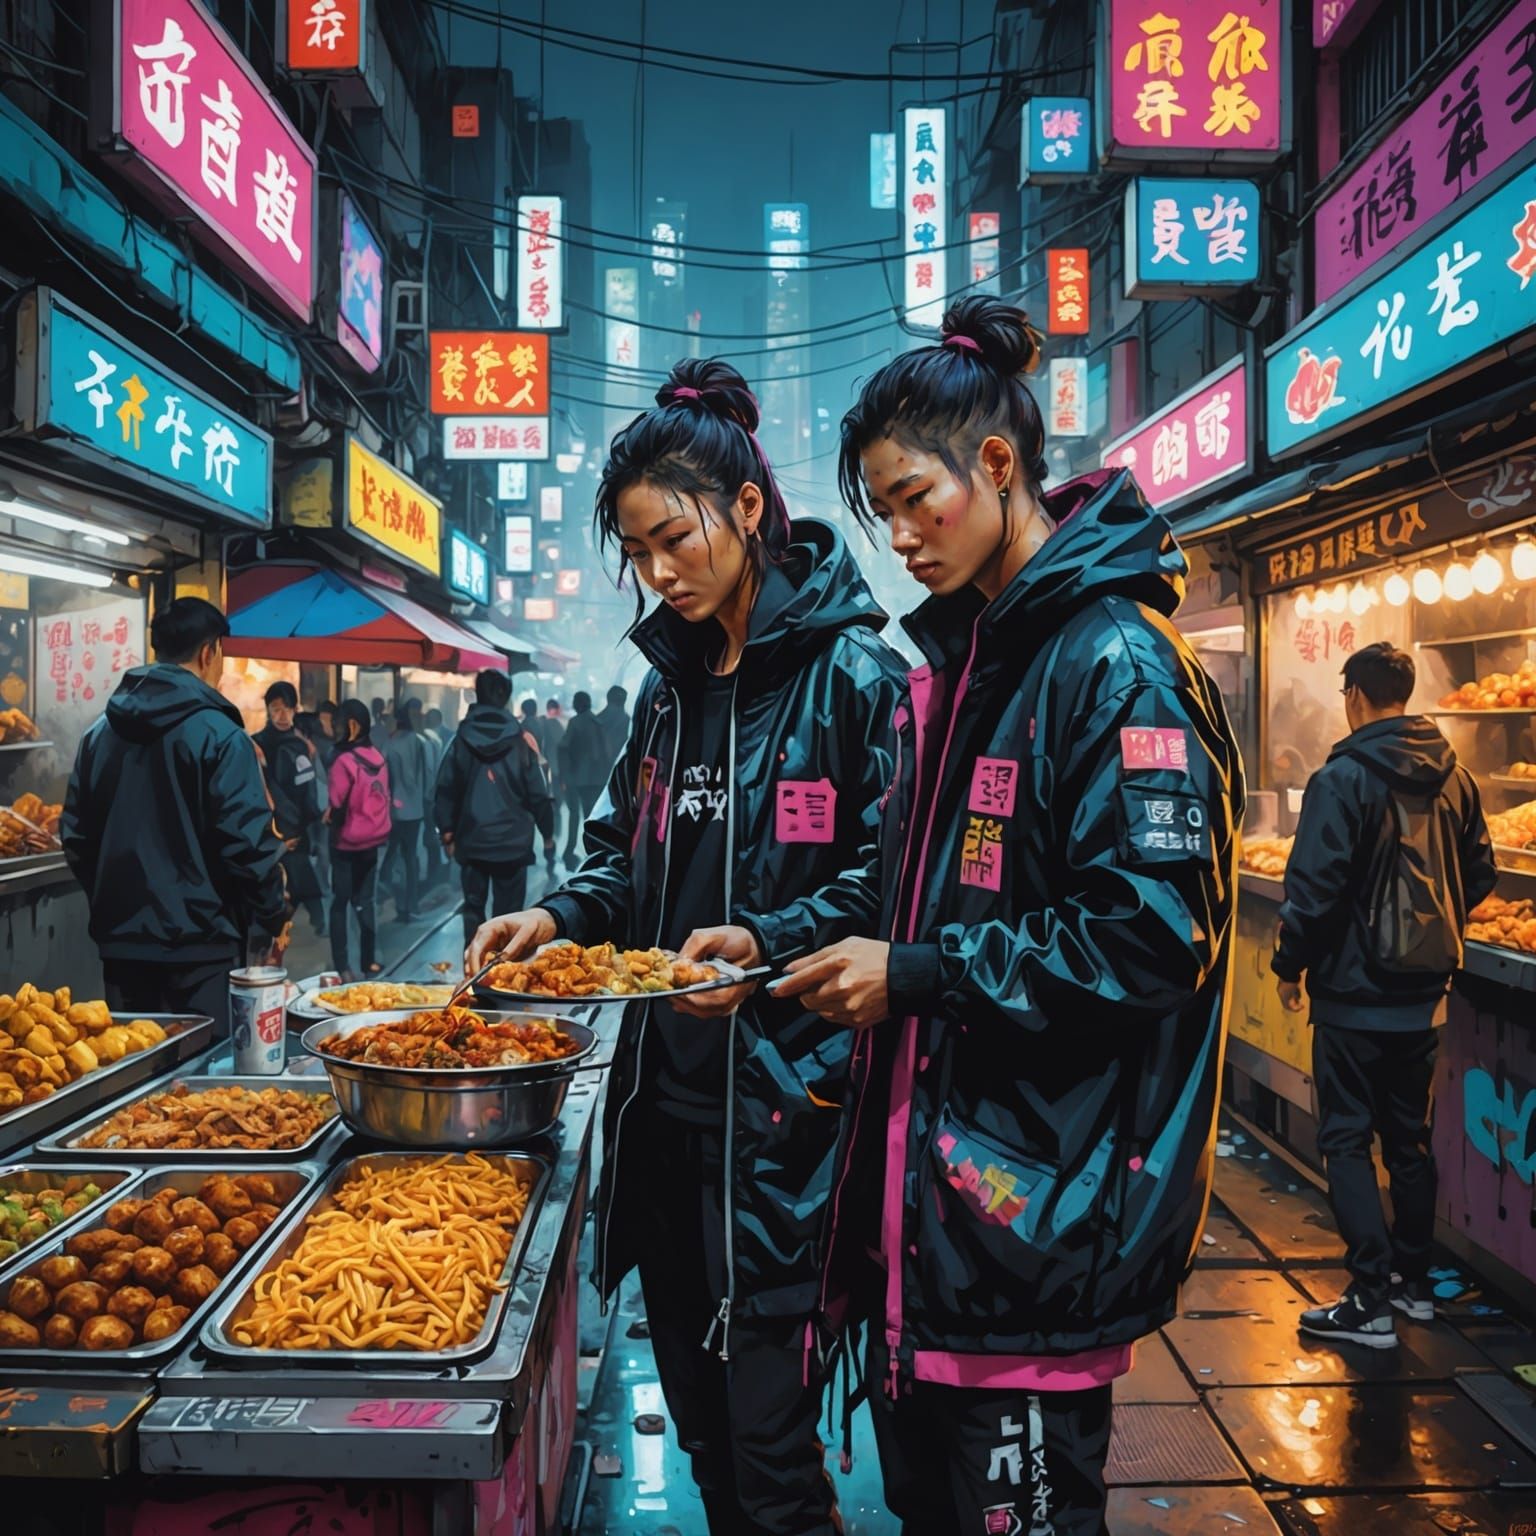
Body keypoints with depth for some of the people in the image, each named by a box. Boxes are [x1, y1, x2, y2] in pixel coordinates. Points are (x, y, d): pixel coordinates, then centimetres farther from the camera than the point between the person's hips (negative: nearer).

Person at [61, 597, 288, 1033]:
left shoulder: (98, 734, 7)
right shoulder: (220, 736, -13)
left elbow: (74, 837, 12)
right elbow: (249, 844, -17)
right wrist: (273, 916, -2)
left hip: (120, 943, 6)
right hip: (201, 948, -6)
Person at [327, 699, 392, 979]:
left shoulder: (344, 760, -18)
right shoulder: (378, 757, 0)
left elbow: (338, 805, -17)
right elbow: (384, 796, 6)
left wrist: (332, 820, 1)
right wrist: (376, 826, 9)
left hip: (348, 841, -5)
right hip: (374, 839, 6)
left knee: (339, 903, 6)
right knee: (365, 900, 17)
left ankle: (342, 966, 5)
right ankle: (369, 961, 21)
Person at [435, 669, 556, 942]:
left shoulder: (460, 741, -1)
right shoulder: (521, 742, -6)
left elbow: (445, 792, 1)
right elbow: (537, 794, -4)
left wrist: (447, 833, 11)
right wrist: (547, 833, 7)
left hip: (472, 842, 2)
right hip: (513, 842, -1)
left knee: (473, 907, 13)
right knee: (508, 913, 4)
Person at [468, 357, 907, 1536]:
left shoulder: (849, 672, -9)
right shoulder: (672, 684, 12)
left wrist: (767, 941, -25)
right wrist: (561, 915, 1)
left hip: (783, 1098, -7)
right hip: (668, 1090, 7)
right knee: (696, 1406, 19)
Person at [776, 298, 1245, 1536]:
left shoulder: (1115, 659, -15)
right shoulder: (960, 656, 12)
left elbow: (1155, 933, -21)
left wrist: (920, 974, -17)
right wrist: (777, 947, 7)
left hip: (1042, 1197, -9)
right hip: (937, 1176, 9)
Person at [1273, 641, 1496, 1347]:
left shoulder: (1345, 777, -16)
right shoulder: (1453, 777, 5)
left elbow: (1315, 886, -19)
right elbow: (1479, 876, 12)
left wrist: (1290, 964, -7)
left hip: (1355, 992, -7)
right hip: (1424, 993, 7)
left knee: (1347, 1140, 1)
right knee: (1410, 1136, 17)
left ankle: (1371, 1301, 1)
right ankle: (1412, 1282, 27)